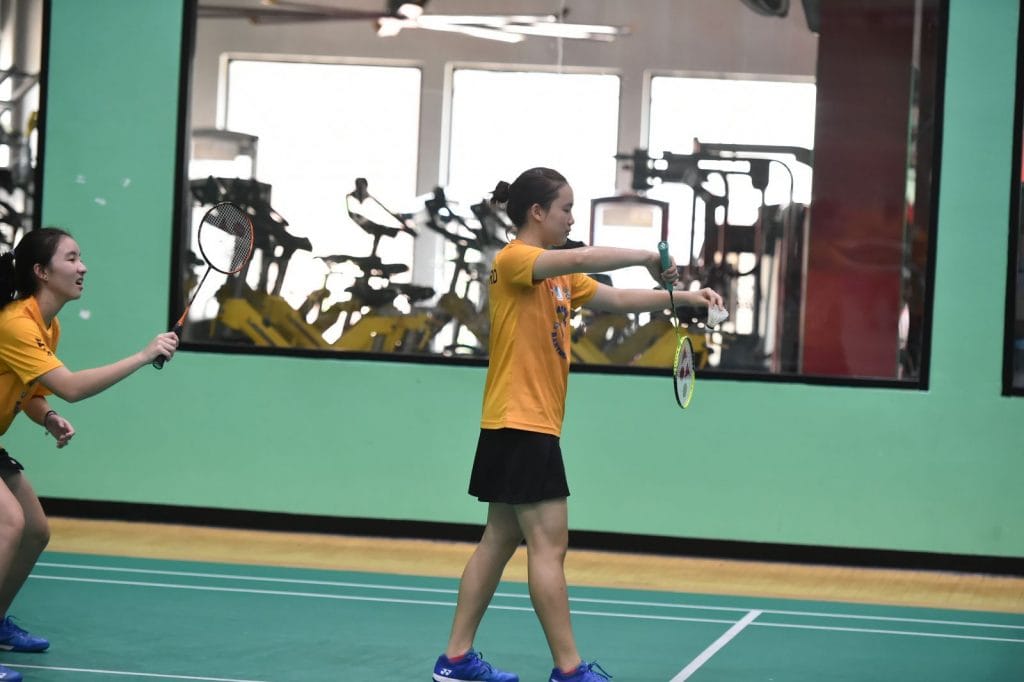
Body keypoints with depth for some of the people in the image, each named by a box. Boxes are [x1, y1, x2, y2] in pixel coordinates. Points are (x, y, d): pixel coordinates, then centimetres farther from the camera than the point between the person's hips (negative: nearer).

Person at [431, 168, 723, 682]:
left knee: (500, 539, 11)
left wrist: (680, 297, 3)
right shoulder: (513, 260, -13)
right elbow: (582, 259, -29)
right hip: (519, 424, -10)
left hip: (532, 426, 10)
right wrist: (647, 257, -22)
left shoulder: (558, 275, 16)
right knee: (549, 545, -8)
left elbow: (615, 299, 14)